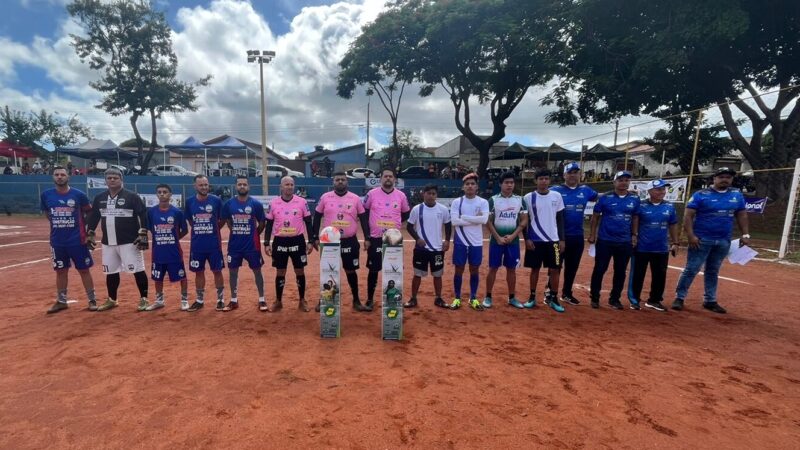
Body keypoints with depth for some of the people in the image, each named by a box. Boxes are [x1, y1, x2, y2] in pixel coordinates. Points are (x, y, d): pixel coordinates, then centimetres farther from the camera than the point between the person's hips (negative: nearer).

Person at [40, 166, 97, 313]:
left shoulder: (78, 195, -6)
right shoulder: (46, 195, 1)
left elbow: (90, 213, 5)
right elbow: (48, 214, 17)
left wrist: (90, 232, 2)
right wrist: (59, 226, 10)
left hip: (78, 240, -3)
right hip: (57, 241, 3)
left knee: (84, 270, 3)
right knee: (61, 271, 12)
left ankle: (92, 300, 11)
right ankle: (61, 301, 23)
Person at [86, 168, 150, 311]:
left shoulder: (132, 196, -7)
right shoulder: (99, 198, 10)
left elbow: (143, 215, -10)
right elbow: (93, 217, 18)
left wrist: (143, 234, -16)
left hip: (129, 242, -6)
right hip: (108, 243, 6)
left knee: (138, 270, -5)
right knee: (111, 272, 14)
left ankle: (143, 299, 4)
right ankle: (112, 300, 29)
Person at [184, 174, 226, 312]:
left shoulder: (216, 200, -6)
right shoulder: (189, 201, -1)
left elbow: (222, 220, 5)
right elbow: (189, 220, 13)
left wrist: (212, 230, 7)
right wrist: (200, 230, 9)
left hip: (214, 243, -2)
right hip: (196, 244, 2)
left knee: (217, 271, 4)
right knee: (198, 272, 10)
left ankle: (221, 299, 16)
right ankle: (200, 300, 23)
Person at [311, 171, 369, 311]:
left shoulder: (356, 198, 0)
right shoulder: (325, 197, 0)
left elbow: (363, 219, 4)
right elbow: (317, 218, 5)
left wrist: (367, 238, -2)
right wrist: (315, 238, 1)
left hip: (350, 241, 0)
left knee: (351, 271, 10)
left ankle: (356, 300, 24)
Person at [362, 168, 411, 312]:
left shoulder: (401, 195, 1)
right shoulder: (372, 193, -3)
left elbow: (406, 213, 16)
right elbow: (364, 213, 5)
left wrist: (396, 223, 6)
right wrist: (366, 236, 3)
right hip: (375, 239, -1)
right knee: (373, 270, 6)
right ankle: (370, 300, 20)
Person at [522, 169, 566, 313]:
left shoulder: (557, 196, 3)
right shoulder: (528, 197, -4)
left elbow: (560, 219, 7)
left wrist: (562, 239, 2)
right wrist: (526, 238, -7)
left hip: (553, 239, 2)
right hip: (535, 240, -2)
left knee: (555, 269, 4)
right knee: (535, 269, 7)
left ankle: (553, 298, 17)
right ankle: (532, 297, 19)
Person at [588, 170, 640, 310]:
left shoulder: (634, 199, 4)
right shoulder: (605, 197, -4)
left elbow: (635, 218, 13)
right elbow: (595, 216, 0)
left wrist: (634, 235, 7)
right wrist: (592, 234, -3)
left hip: (625, 242, 3)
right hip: (605, 240, -3)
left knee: (620, 271, 10)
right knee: (599, 269, 2)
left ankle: (614, 299, 24)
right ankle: (594, 297, 13)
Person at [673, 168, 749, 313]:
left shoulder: (737, 195, 9)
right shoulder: (701, 195, -7)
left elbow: (742, 215, 16)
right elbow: (688, 216, -11)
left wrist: (745, 234, 7)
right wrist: (691, 236, -19)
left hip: (724, 241, 5)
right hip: (702, 240, -5)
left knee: (713, 272, 14)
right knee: (691, 270, -4)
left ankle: (710, 300, 23)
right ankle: (679, 297, 3)